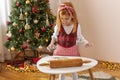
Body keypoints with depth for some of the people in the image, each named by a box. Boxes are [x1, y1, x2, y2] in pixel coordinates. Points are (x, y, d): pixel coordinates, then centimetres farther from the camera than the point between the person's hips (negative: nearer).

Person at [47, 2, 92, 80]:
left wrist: (85, 42, -17)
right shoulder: (58, 26, -13)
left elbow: (79, 37, -1)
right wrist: (52, 44, -14)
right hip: (60, 51, 0)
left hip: (73, 51, 1)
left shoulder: (77, 26, -12)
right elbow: (55, 36, 2)